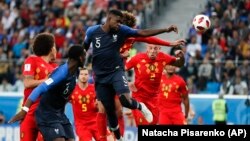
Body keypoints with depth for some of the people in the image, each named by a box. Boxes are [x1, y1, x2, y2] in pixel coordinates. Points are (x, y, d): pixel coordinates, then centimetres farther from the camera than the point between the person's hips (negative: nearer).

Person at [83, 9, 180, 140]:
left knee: (125, 100, -25)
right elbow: (83, 49, 9)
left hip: (116, 71, -1)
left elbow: (143, 33, -10)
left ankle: (140, 107, 10)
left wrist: (166, 30, -18)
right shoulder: (92, 31, -7)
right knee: (109, 109, 7)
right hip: (101, 76, 1)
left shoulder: (121, 30, -7)